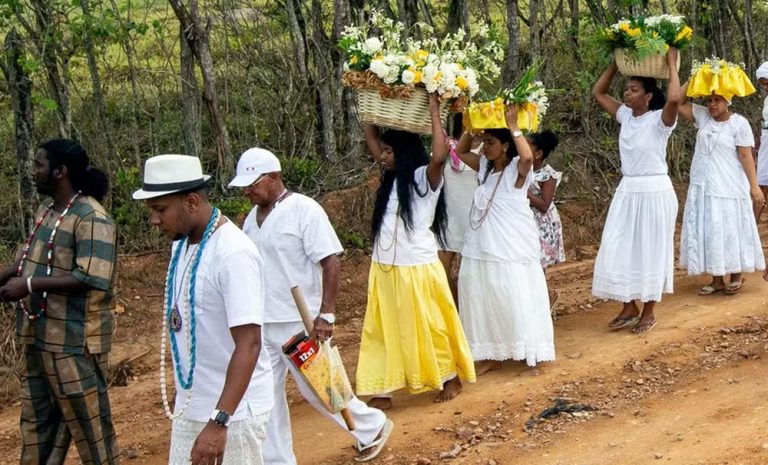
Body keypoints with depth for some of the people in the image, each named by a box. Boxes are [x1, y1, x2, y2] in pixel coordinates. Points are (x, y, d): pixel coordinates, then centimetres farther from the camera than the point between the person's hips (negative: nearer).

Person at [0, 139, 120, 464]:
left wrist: (29, 285, -24)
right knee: (36, 423, 19)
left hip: (74, 343, -9)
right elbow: (29, 259, 21)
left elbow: (91, 279, -24)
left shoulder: (90, 218, -17)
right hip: (38, 339, 9)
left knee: (89, 426, 0)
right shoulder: (46, 212, 11)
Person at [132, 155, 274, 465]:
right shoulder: (181, 244, 4)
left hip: (232, 409, -8)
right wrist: (183, 395, 17)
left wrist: (219, 422, -32)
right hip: (189, 406, 8)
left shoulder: (233, 253, -21)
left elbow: (248, 345, -26)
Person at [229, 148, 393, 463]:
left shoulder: (304, 210, -13)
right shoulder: (252, 217, 8)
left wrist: (326, 314, -21)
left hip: (299, 322, -7)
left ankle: (372, 428, 26)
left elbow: (330, 262, -16)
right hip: (261, 323, 7)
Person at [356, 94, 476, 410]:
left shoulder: (425, 178, -11)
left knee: (429, 328, 8)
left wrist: (433, 111, -26)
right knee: (382, 330, 7)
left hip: (417, 268, -7)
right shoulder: (390, 177, 9)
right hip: (385, 269, 7)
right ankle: (383, 390, 12)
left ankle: (451, 378, 26)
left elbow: (439, 156, -33)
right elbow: (371, 138, 16)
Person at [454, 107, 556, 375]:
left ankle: (529, 352, 11)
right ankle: (492, 355, 22)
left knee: (515, 300, -1)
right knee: (484, 301, 11)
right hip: (483, 248, 7)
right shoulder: (485, 167, 9)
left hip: (513, 249, -7)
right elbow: (461, 151, 19)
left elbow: (528, 156, -34)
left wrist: (513, 125, -25)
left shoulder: (517, 170, -12)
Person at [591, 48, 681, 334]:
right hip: (627, 191, 6)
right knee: (619, 251, 7)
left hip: (654, 192, -6)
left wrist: (672, 63, -23)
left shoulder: (660, 119, -14)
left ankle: (648, 313, 17)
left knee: (649, 252, 5)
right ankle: (629, 309, 20)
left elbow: (674, 98, -35)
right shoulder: (625, 115, 5)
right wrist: (616, 62, 6)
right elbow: (598, 92, 14)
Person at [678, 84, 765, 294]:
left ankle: (736, 276, 22)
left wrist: (754, 186, -12)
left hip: (729, 188, -5)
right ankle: (717, 280, 17)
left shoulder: (739, 123, -10)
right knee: (708, 232, 8)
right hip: (703, 187, 5)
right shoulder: (702, 116, 3)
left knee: (730, 230, 5)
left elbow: (745, 156, -10)